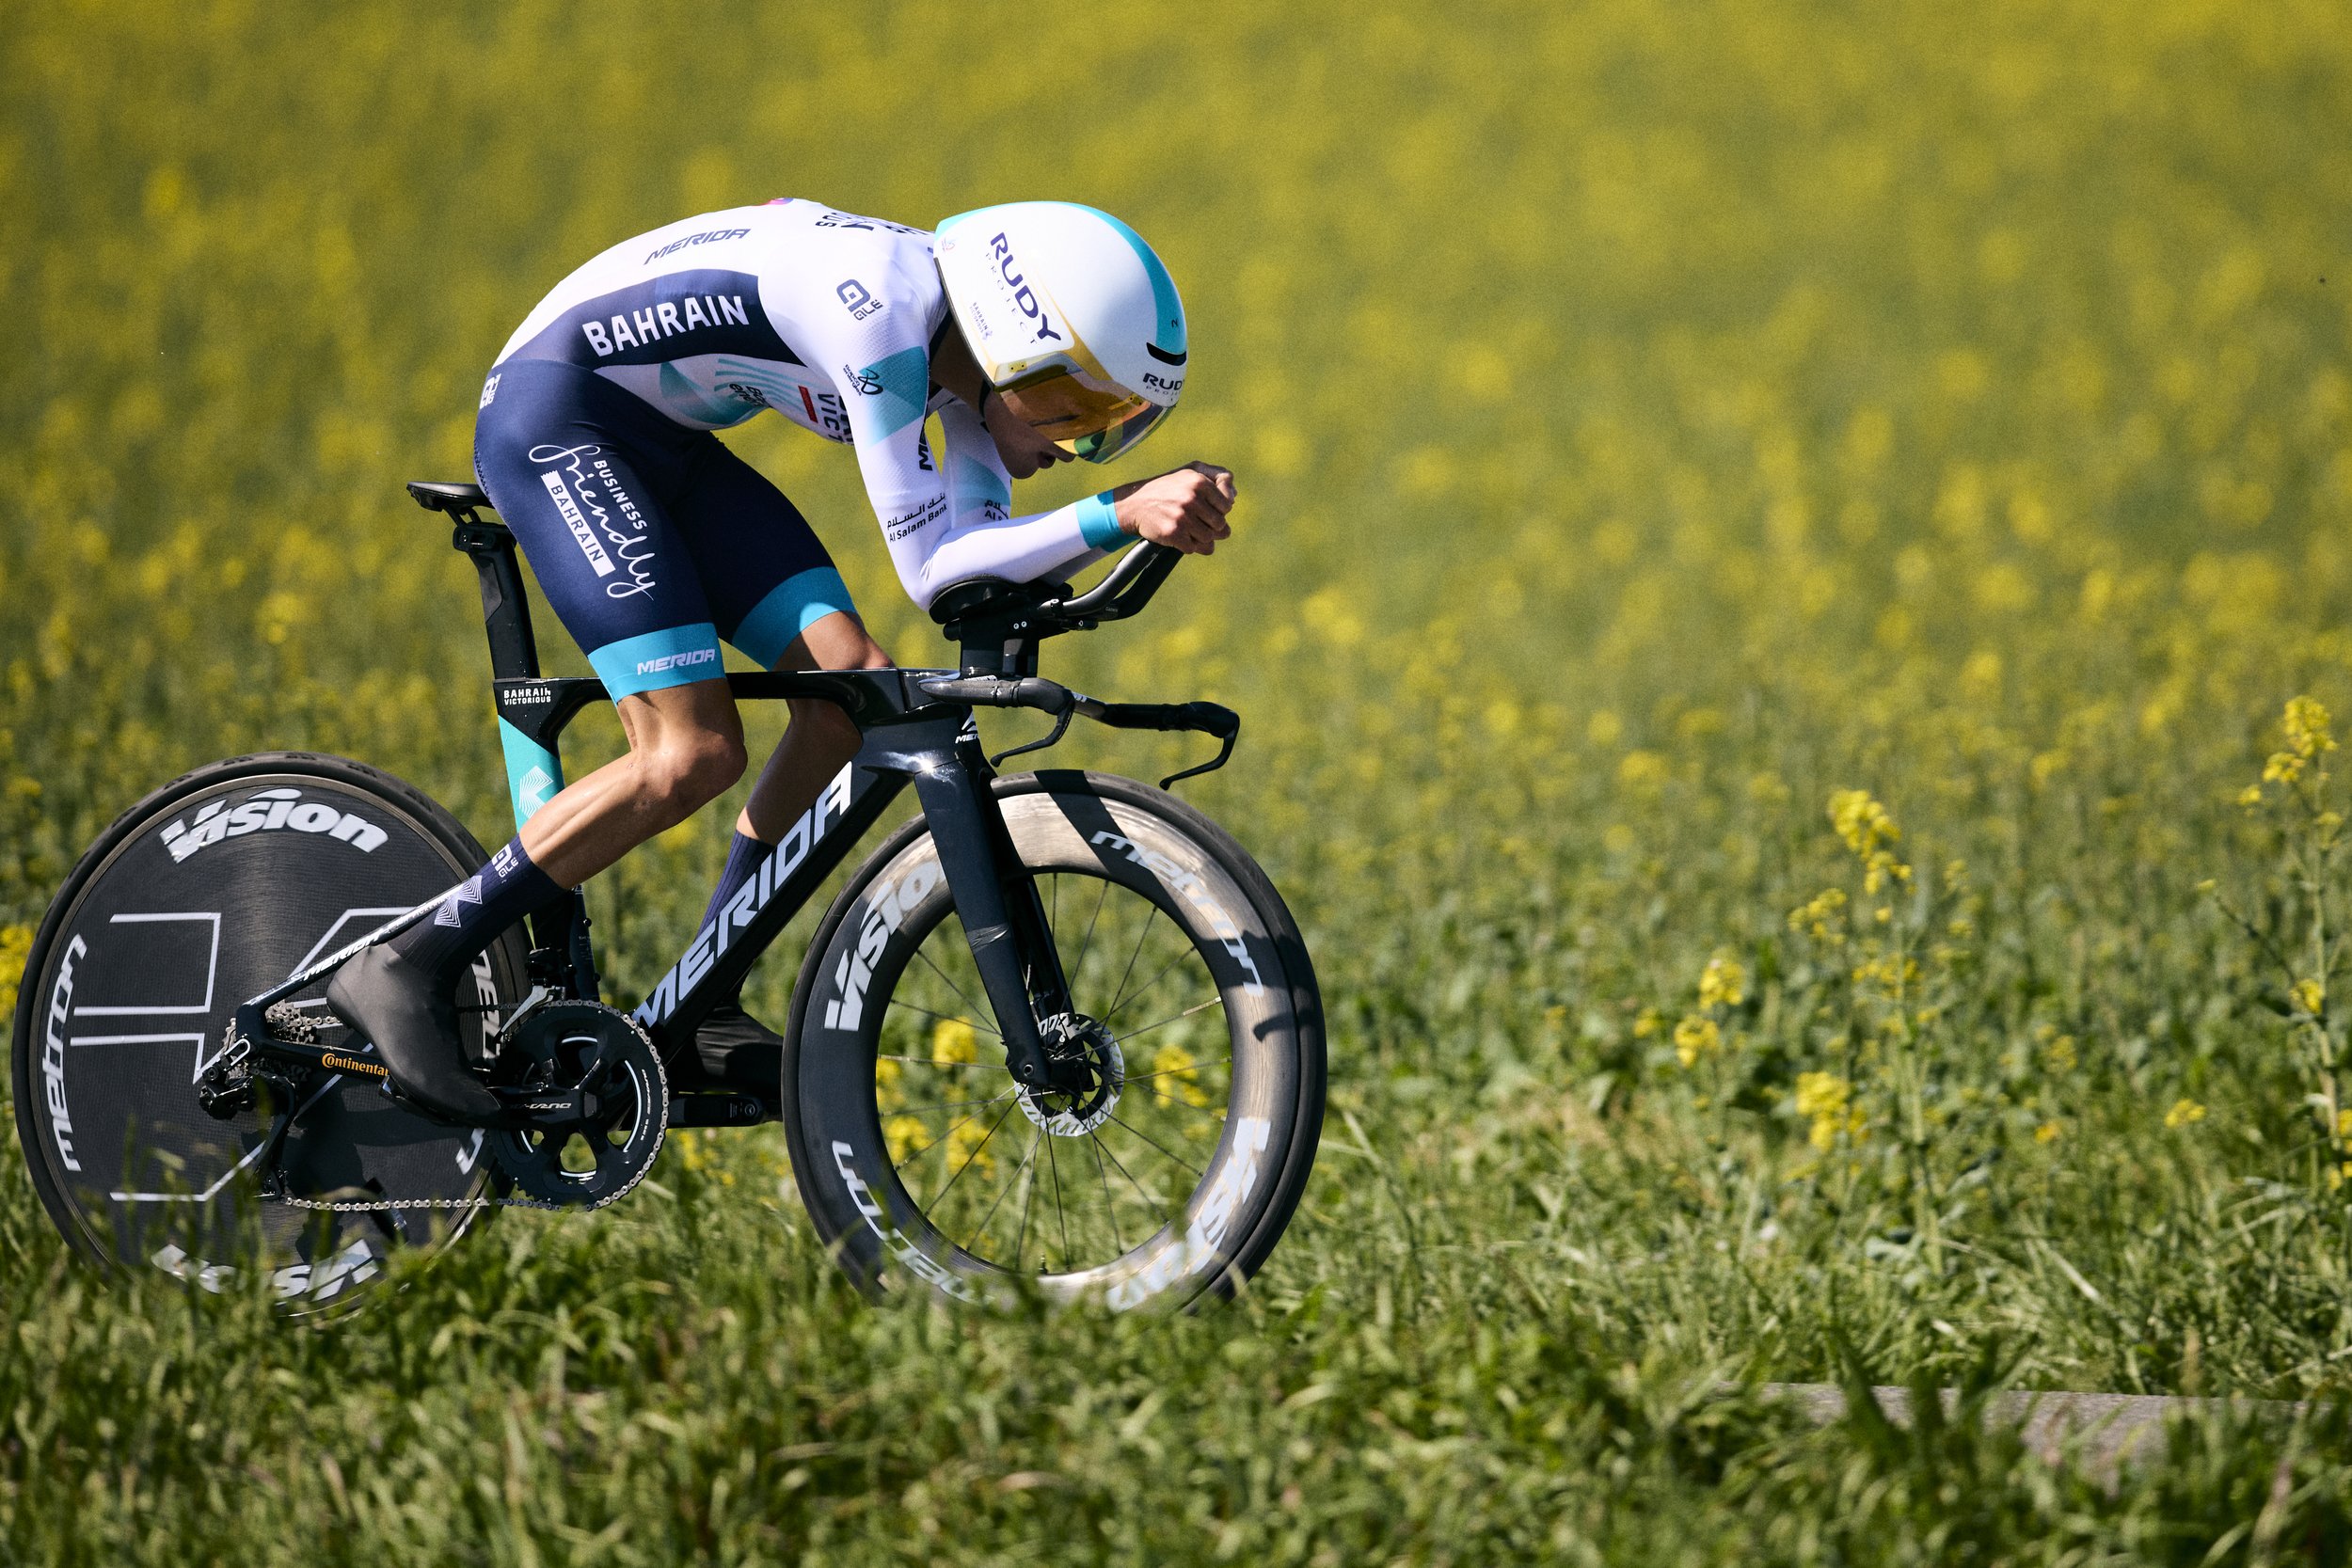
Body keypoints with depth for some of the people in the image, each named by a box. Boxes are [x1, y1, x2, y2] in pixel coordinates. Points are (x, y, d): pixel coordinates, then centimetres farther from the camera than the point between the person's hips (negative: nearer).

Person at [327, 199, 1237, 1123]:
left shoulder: (964, 348, 0)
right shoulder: (886, 311, -27)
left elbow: (982, 570, -3)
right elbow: (929, 570, -27)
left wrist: (1157, 516, -16)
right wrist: (1118, 515, -34)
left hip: (660, 442, 9)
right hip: (551, 419, -9)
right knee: (693, 756, -19)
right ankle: (408, 971, -11)